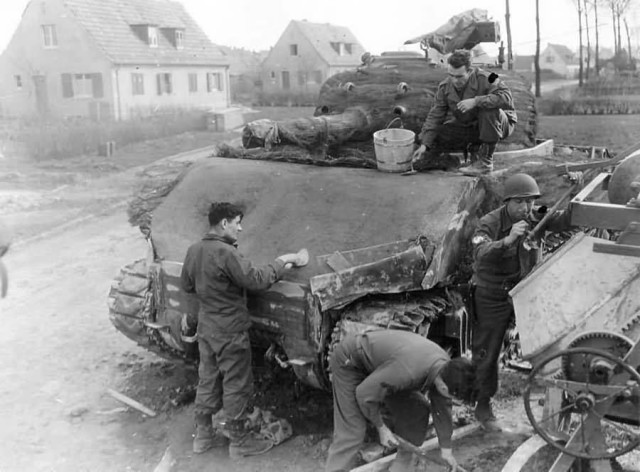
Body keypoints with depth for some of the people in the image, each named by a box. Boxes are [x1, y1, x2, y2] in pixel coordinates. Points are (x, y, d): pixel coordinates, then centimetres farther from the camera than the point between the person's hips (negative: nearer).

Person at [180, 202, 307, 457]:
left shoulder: (193, 250, 3)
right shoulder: (226, 253, -23)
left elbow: (187, 285, 14)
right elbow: (257, 280, -24)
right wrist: (281, 262, -12)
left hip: (205, 327, 8)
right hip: (230, 331, -8)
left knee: (207, 380, 19)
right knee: (237, 385, 6)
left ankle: (203, 435, 31)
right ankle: (239, 440, 19)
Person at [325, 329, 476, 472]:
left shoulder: (445, 366, -16)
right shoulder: (409, 372, -41)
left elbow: (442, 409, 0)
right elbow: (364, 394, -28)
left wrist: (446, 450, 7)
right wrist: (381, 427, -13)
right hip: (349, 362, -8)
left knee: (418, 410, 0)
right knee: (352, 431, -17)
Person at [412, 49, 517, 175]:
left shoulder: (485, 79, -24)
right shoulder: (445, 87, -8)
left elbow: (507, 98, -38)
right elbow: (435, 116, -8)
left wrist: (476, 101, -44)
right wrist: (424, 145, -18)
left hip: (498, 123, -5)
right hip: (467, 127, 5)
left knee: (489, 109, -39)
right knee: (433, 137, -10)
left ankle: (485, 162, -26)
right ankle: (475, 148, 8)